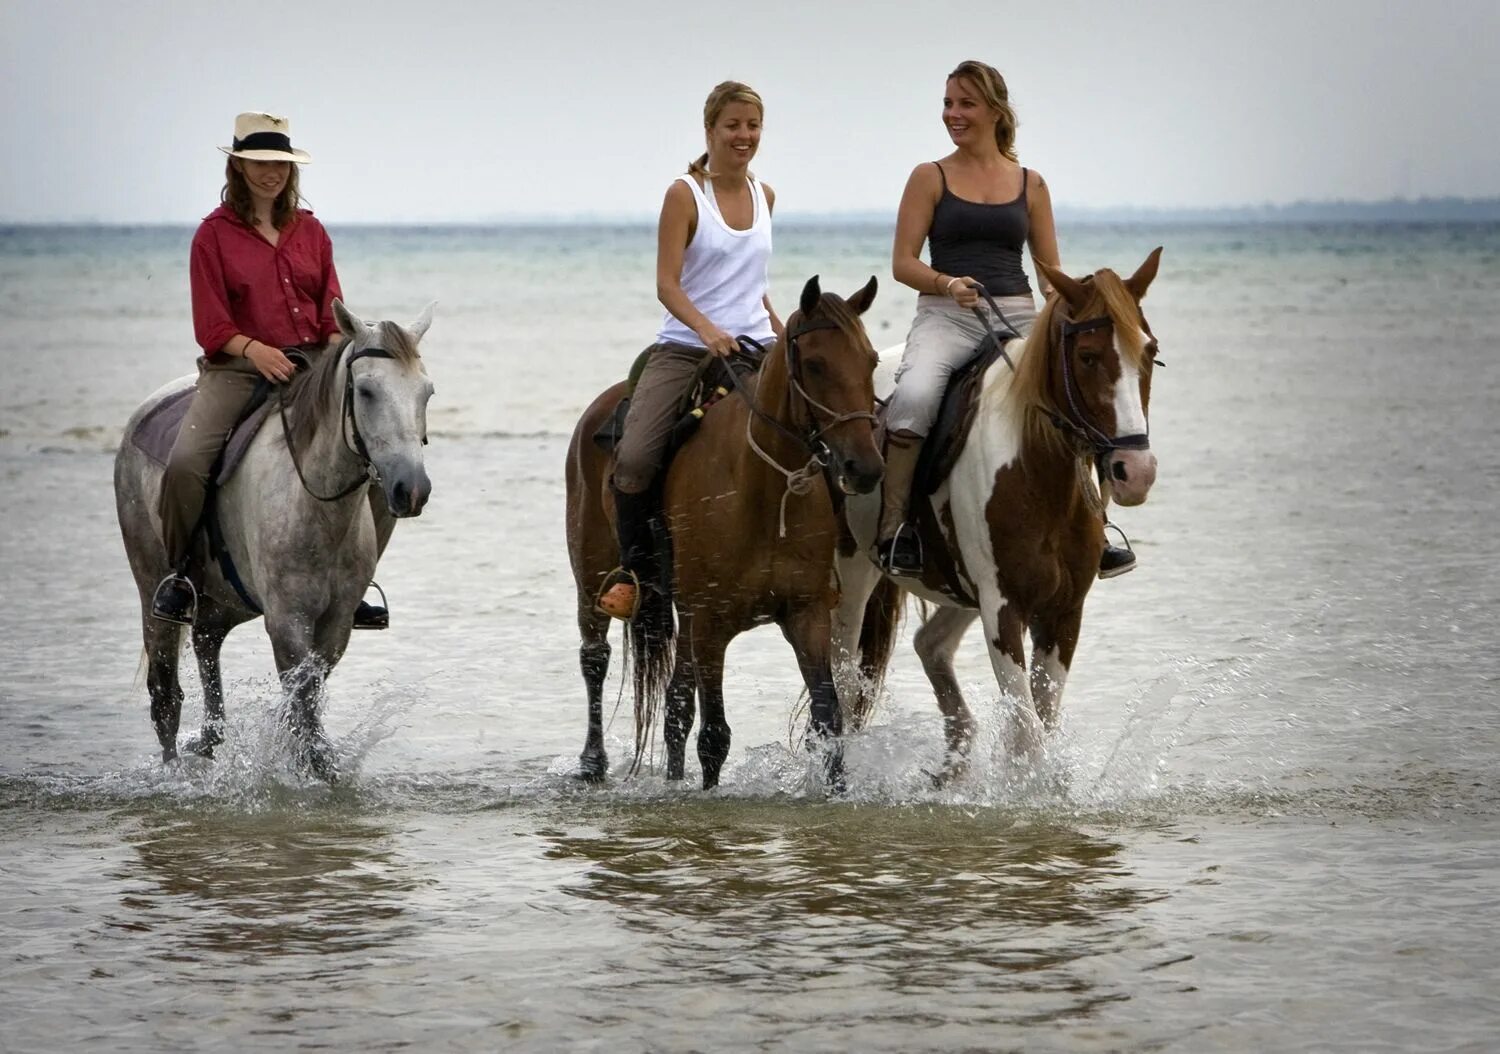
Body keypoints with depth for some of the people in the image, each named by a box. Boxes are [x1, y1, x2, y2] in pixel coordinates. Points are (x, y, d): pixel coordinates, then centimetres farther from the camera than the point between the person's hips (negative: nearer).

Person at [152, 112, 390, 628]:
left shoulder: (310, 231, 14)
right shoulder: (215, 234, 3)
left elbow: (332, 313, 12)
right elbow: (211, 325, -3)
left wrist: (338, 349, -10)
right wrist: (254, 349, -22)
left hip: (309, 367, 4)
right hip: (237, 369, -4)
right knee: (184, 463, -27)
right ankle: (178, 571, -2)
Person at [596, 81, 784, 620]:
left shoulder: (764, 196, 14)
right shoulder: (685, 195, -3)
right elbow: (667, 283, -11)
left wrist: (785, 338, 15)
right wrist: (708, 330, -27)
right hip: (686, 348, -4)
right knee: (633, 457, -23)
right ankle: (634, 566, -3)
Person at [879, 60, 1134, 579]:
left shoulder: (1029, 184, 14)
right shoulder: (931, 178, 8)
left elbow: (1050, 271, 14)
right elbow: (903, 263, 3)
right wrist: (947, 283, -17)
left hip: (1016, 317, 3)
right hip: (945, 316, -3)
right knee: (913, 396, -32)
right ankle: (892, 529, -23)